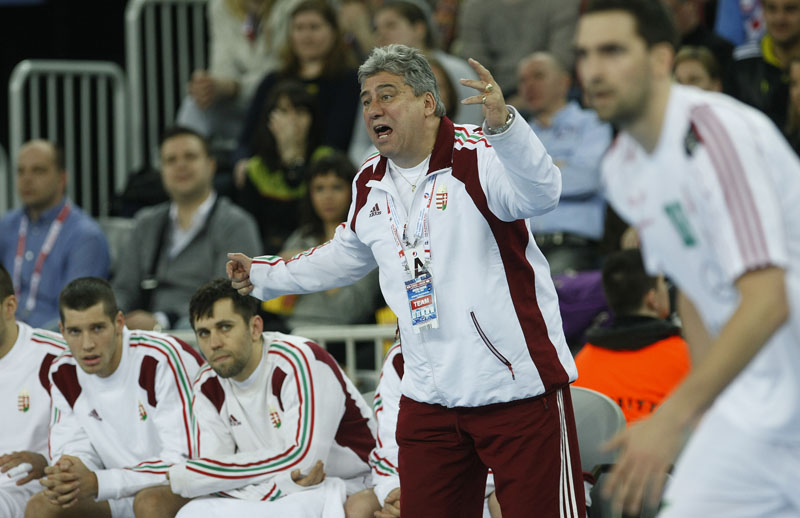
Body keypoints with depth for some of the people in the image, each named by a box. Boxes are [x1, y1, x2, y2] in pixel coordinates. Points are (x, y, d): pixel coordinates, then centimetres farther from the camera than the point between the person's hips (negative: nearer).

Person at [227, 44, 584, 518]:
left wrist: (502, 123, -46)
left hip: (519, 387, -7)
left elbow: (541, 195, -31)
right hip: (429, 398, 7)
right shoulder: (370, 185, 12)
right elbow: (347, 257, 31)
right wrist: (265, 275, 37)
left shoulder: (479, 157, -11)